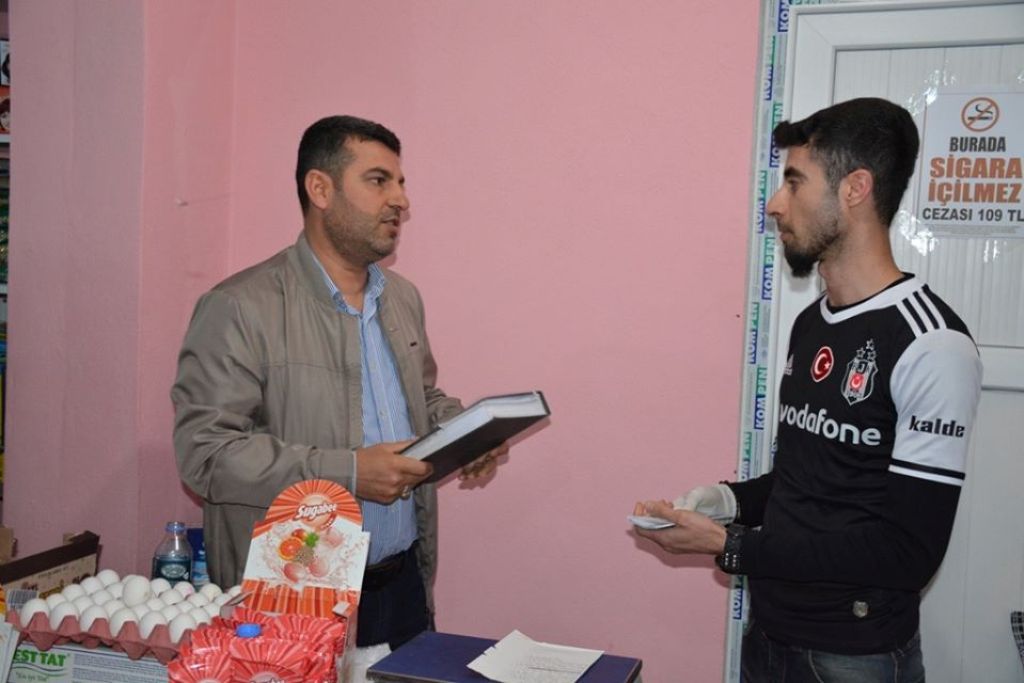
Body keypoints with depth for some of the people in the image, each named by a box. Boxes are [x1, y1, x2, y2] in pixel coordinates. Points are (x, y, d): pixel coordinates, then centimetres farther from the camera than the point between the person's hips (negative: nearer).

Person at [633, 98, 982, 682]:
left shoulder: (931, 346, -19)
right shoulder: (810, 325, 7)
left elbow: (910, 553, -22)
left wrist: (728, 546, -21)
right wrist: (730, 501, -3)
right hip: (769, 635, 7)